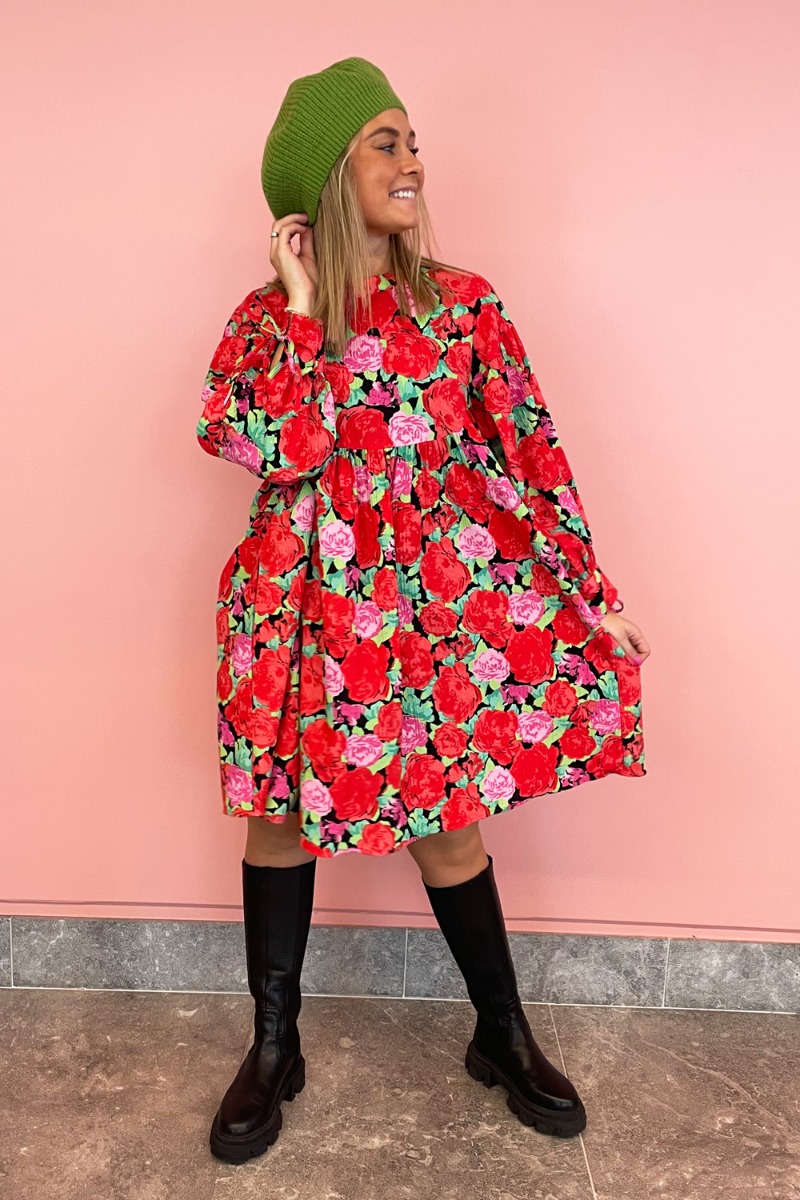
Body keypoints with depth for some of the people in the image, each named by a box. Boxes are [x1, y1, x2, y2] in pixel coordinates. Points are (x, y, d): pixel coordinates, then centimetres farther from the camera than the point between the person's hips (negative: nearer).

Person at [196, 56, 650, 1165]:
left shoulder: (463, 305, 1)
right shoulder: (266, 319, 1)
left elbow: (530, 449, 0)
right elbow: (278, 454, -15)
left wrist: (591, 592, -1)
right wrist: (304, 309, -12)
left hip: (441, 600, 0)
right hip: (309, 602, 1)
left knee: (447, 816, 6)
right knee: (282, 809, 9)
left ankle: (503, 1037, 30)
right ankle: (274, 1046, 30)